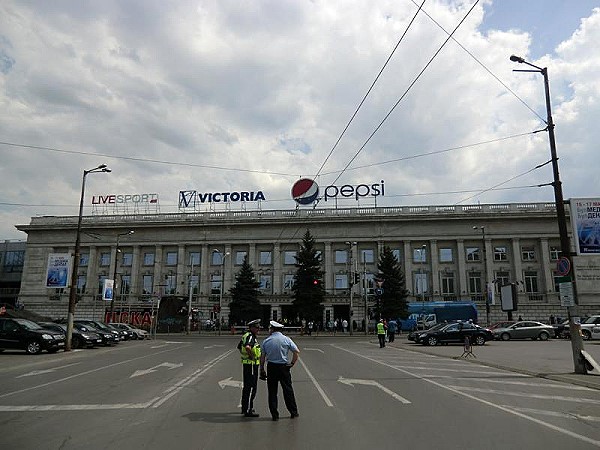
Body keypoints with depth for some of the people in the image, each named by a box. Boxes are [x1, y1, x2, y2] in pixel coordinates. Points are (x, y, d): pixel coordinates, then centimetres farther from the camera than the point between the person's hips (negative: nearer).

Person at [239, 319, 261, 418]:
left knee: (246, 386, 18)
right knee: (251, 387, -6)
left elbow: (240, 348, 27)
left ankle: (244, 407, 29)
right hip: (251, 364, -10)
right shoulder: (250, 336, -18)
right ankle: (248, 410, -4)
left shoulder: (245, 335, 13)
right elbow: (247, 347, -37)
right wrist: (252, 356, -24)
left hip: (246, 363, 10)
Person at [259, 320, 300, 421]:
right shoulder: (286, 339, -2)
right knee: (288, 390, 10)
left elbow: (262, 357, 1)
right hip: (284, 367, 0)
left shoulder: (266, 341, 0)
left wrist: (262, 369, 9)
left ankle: (274, 415, 10)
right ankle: (293, 412, 18)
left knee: (272, 391, 8)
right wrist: (292, 363, 2)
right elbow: (297, 351, -7)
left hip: (271, 367, 0)